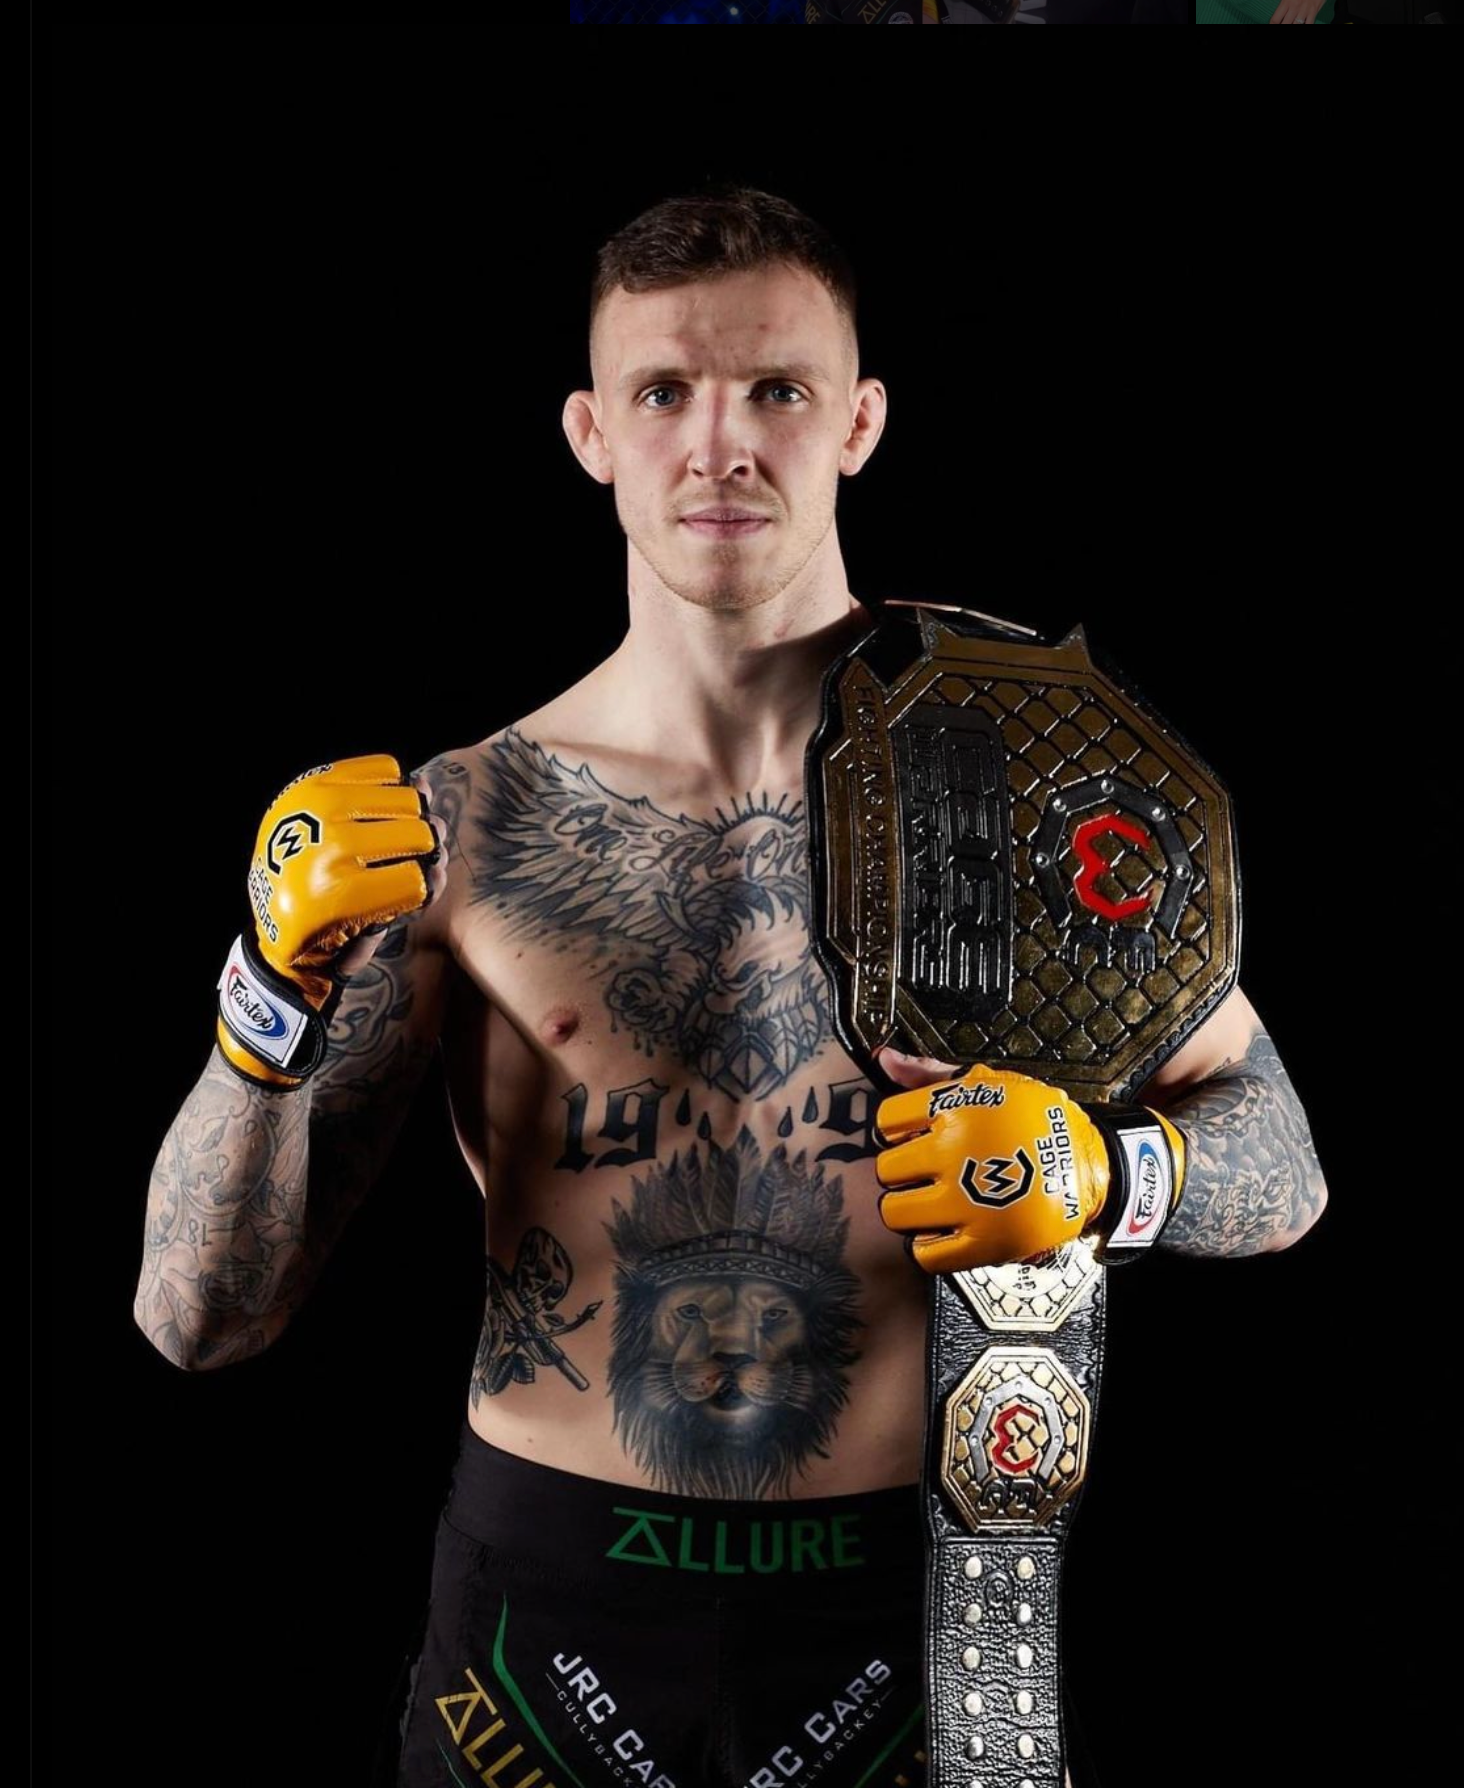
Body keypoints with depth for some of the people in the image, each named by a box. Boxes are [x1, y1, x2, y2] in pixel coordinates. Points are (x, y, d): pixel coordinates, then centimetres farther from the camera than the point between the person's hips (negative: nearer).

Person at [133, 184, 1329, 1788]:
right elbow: (198, 1317, -6)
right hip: (547, 1594, 1)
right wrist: (278, 991, -22)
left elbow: (1280, 1170, 3)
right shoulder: (458, 822, -5)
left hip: (894, 1608, 0)